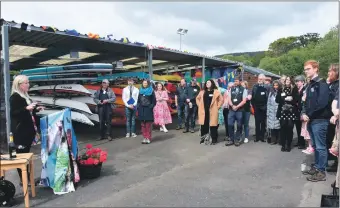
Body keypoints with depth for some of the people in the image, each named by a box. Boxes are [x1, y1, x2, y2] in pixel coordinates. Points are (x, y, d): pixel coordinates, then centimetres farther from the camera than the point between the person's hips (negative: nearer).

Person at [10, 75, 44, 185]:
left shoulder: (25, 96, 15)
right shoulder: (15, 97, -11)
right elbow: (13, 113, -18)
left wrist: (36, 109, 10)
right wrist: (26, 108, -29)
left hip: (27, 129, 9)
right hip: (20, 131, -9)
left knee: (26, 154, 13)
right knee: (21, 154, -3)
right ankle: (23, 179, 4)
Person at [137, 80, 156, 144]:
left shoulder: (151, 91, 0)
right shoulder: (140, 91, 13)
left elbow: (154, 101, -2)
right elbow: (138, 100, 16)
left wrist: (150, 107, -12)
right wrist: (138, 107, 4)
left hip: (148, 110, -4)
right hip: (141, 110, 4)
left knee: (148, 124, -4)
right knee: (143, 124, 6)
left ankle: (148, 138, 1)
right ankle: (144, 137, 12)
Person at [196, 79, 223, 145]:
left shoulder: (216, 91, 0)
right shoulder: (202, 92, 12)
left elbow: (221, 100, 1)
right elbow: (197, 98, 24)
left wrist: (217, 107, -2)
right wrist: (199, 106, 13)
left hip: (212, 111, -4)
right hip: (204, 111, 4)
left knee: (213, 125, -2)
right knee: (204, 125, 7)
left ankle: (214, 139, 8)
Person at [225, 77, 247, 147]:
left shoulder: (243, 89, 1)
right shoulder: (231, 89, 10)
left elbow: (244, 101, -5)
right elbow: (229, 100, 5)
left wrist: (237, 106, -12)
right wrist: (232, 106, -11)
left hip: (240, 110, -3)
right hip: (231, 110, 3)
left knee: (239, 125, 5)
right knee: (230, 125, 2)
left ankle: (237, 140, 16)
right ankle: (231, 139, 13)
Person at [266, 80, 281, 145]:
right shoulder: (271, 93, 10)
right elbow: (268, 103, 10)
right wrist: (268, 112, 5)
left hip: (278, 112, -2)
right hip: (271, 113, 2)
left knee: (278, 125, -2)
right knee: (272, 125, 0)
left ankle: (278, 139, 9)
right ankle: (273, 140, 7)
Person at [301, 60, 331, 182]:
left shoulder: (322, 84, -10)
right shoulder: (310, 85, 16)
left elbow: (321, 103, -20)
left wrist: (308, 115, -14)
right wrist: (304, 113, 0)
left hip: (320, 120, -8)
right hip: (311, 120, 8)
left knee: (320, 147, -2)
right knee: (315, 146, 15)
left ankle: (321, 172, 6)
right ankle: (316, 167, 26)